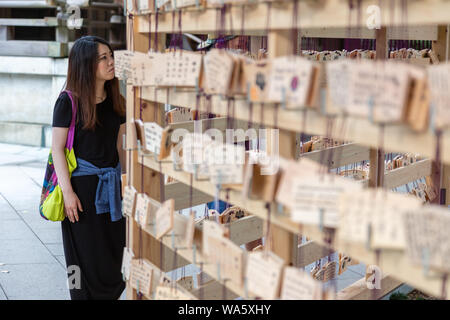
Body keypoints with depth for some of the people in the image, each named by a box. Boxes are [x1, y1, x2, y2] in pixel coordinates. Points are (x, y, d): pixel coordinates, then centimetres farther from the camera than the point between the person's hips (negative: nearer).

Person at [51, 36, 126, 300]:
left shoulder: (116, 101, 8)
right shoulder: (69, 101, -10)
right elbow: (57, 148, -10)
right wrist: (68, 192, -15)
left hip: (111, 184, 6)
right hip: (81, 184, -5)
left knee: (115, 251, 7)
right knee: (87, 255, 2)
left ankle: (111, 293, 21)